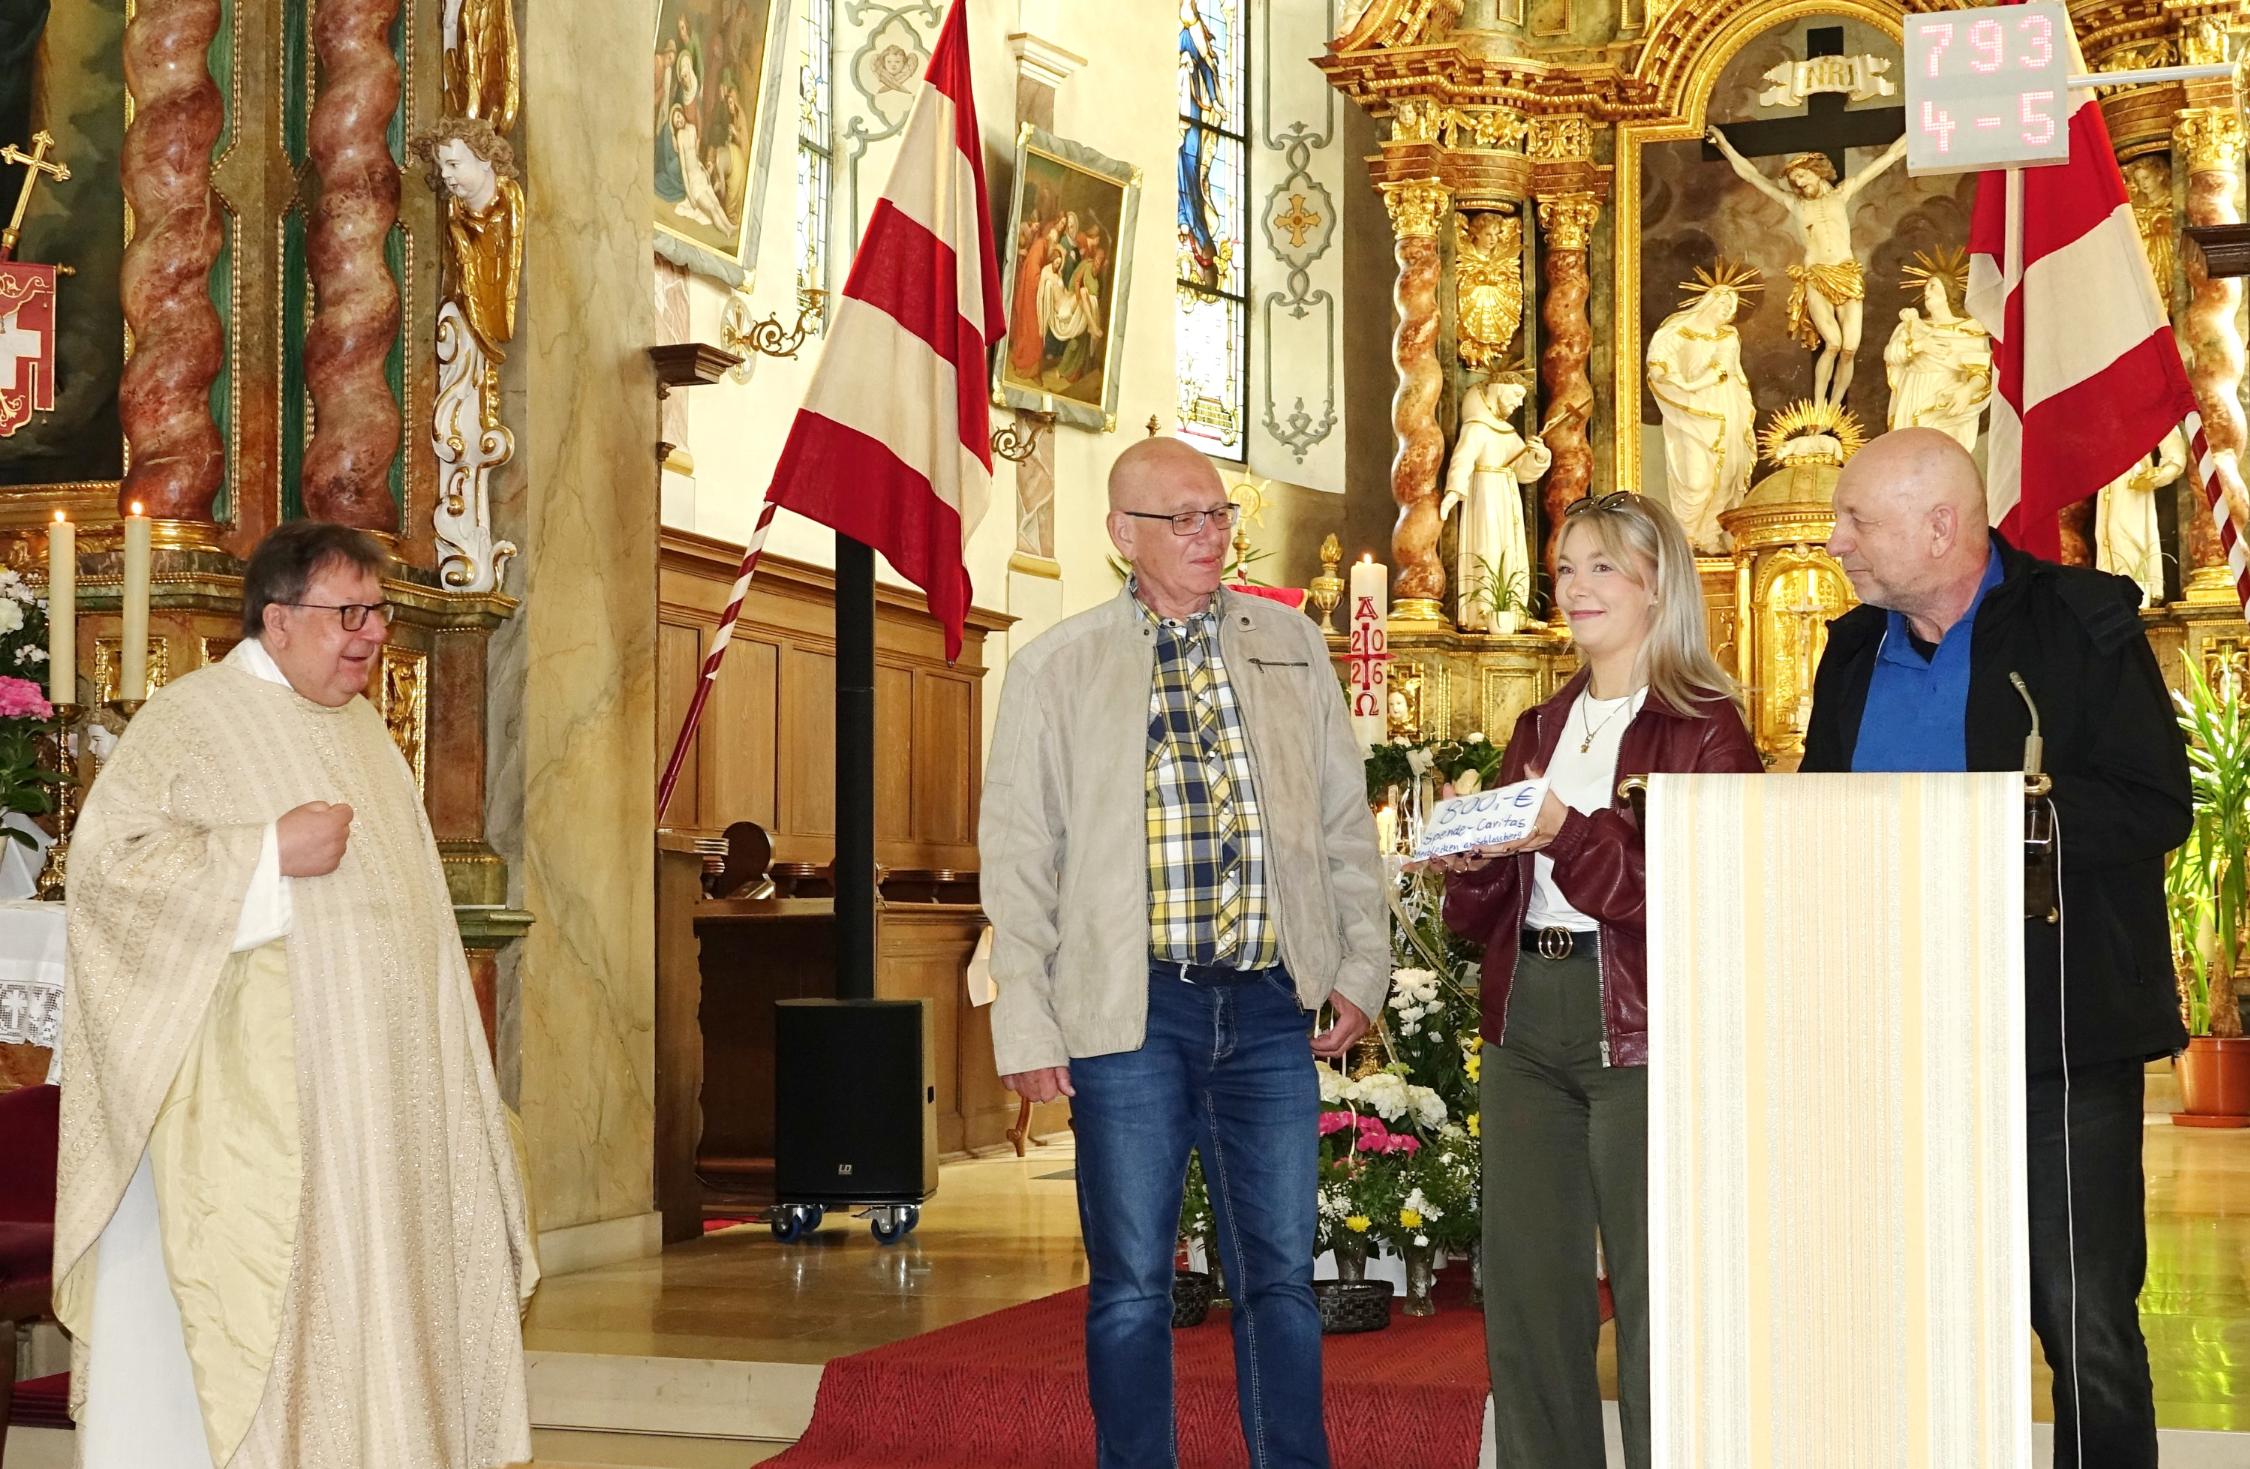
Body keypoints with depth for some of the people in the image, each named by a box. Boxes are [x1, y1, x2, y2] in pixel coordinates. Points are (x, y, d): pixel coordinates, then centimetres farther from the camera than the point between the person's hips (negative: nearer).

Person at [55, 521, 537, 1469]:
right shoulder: (193, 718, -6)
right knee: (265, 1288, -7)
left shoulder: (362, 729, 16)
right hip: (256, 1096, -7)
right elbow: (105, 856, -17)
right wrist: (270, 852, -21)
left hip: (374, 1091, 7)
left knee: (371, 1277, 7)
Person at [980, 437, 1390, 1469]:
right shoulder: (1056, 669, 2)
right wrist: (1027, 1027, -3)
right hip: (1133, 1009, -2)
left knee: (1281, 1274, 7)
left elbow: (1345, 818, 15)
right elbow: (1016, 857, 2)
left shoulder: (1291, 646, 10)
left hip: (1269, 1005, 2)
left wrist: (1363, 965, 10)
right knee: (1131, 1283, 5)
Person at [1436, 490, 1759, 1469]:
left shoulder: (1704, 728, -4)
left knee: (1652, 1299, -2)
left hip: (1644, 1034, -6)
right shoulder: (1539, 731, 17)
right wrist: (1471, 859, -3)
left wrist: (1569, 835, -23)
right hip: (1526, 1026, 7)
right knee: (1527, 1292, 9)